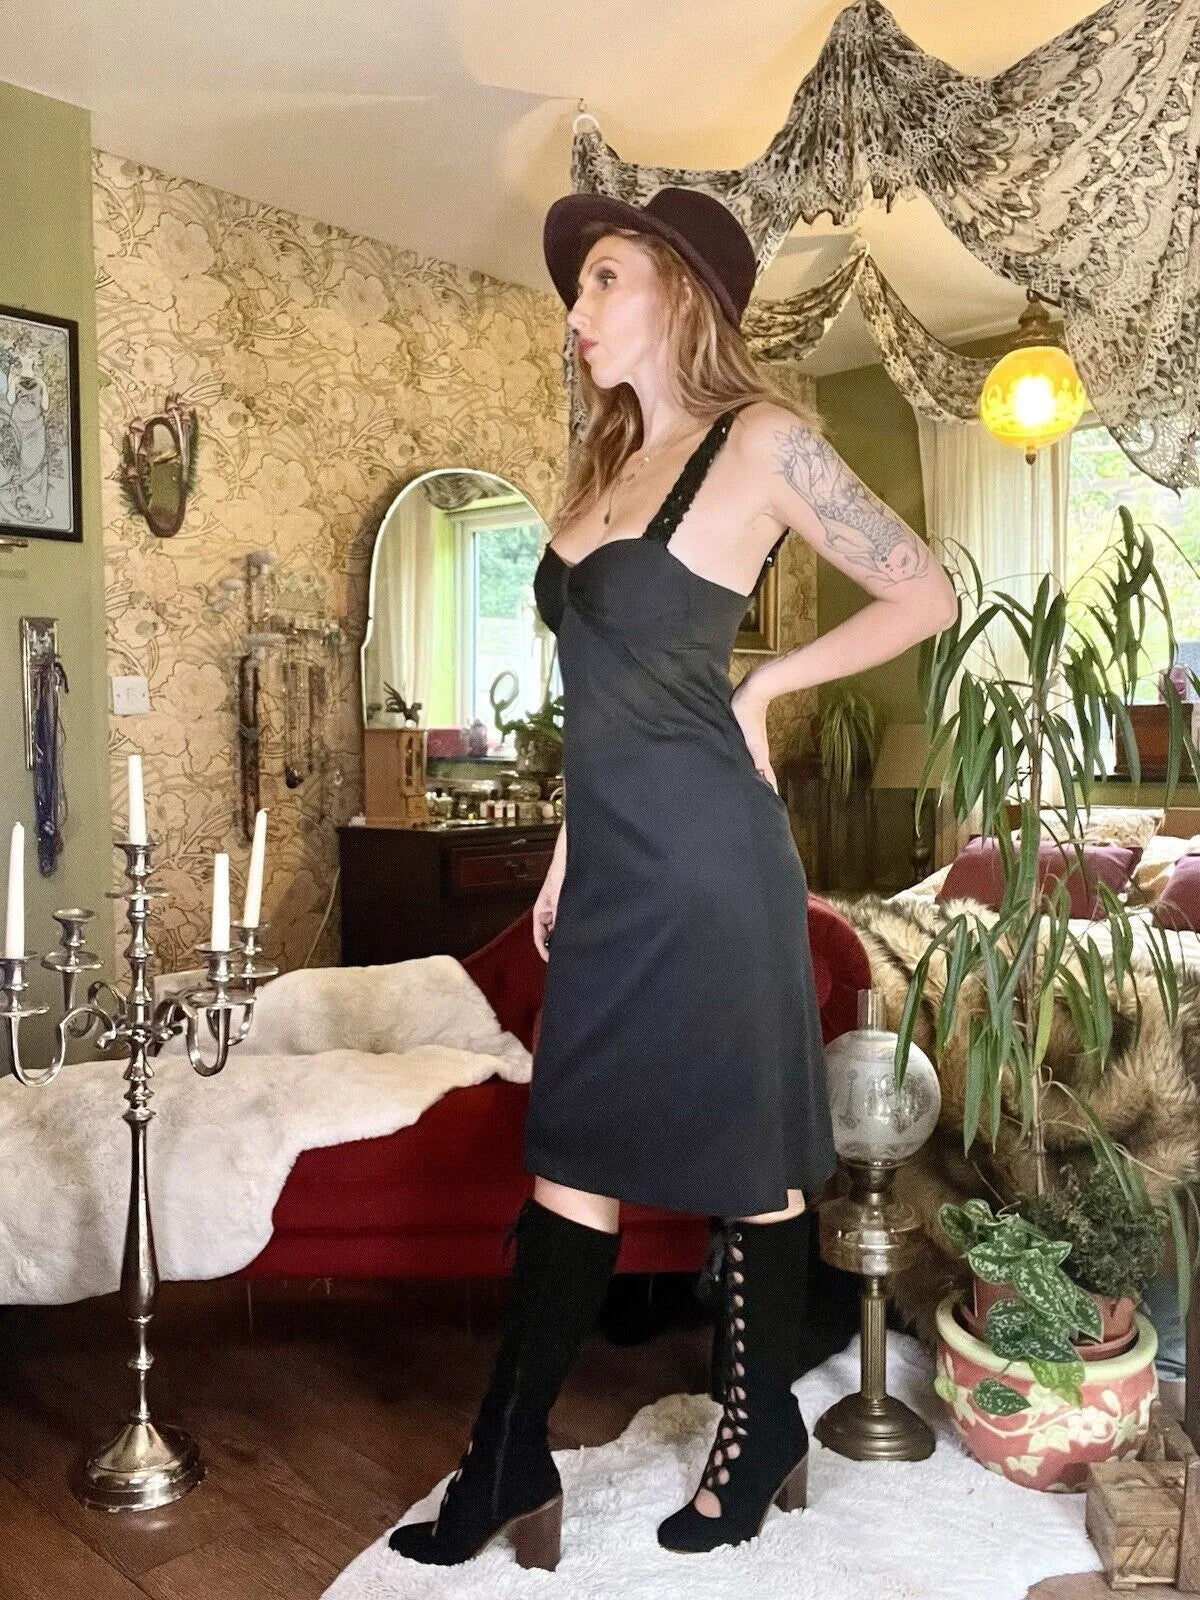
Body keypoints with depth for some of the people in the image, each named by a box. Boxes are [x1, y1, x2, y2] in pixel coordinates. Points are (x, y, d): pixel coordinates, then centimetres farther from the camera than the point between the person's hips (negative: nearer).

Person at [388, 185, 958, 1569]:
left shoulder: (762, 438, -5)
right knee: (570, 1161, 11)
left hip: (705, 860, -7)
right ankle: (507, 1470, 23)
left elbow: (925, 596, -2)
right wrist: (568, 856, 16)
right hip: (613, 867, 7)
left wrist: (764, 687, -1)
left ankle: (764, 1436, 31)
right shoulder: (604, 459, 15)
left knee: (745, 1160, 8)